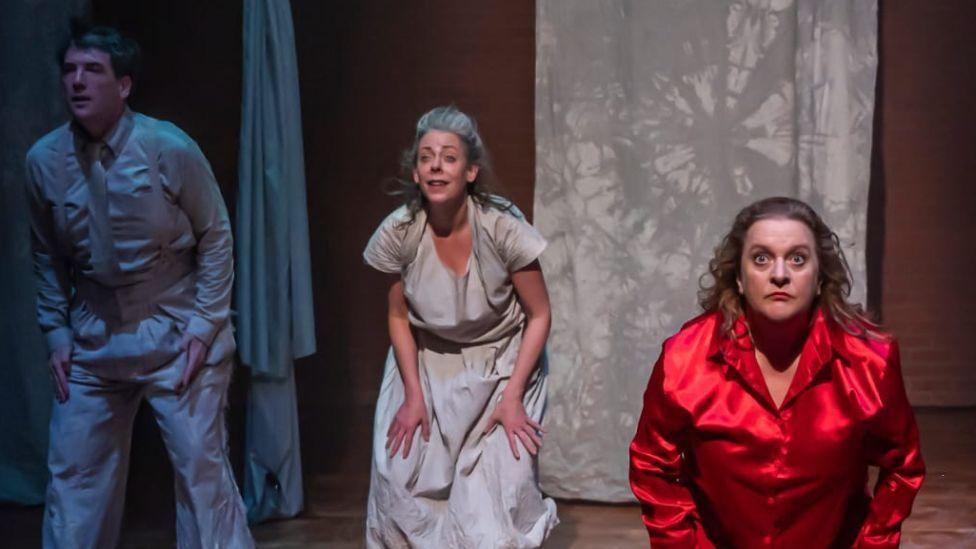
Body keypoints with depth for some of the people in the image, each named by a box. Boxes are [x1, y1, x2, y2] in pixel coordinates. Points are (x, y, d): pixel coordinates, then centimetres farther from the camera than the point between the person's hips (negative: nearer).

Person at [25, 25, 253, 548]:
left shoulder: (170, 149, -13)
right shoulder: (43, 160, -3)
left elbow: (216, 237, -5)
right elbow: (47, 258, 9)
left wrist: (205, 325, -9)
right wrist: (57, 333, 5)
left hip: (176, 335, -3)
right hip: (93, 339, 3)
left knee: (201, 464, -2)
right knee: (72, 470, 7)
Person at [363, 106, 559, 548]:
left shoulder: (502, 227, -23)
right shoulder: (398, 233, -16)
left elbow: (539, 316, -12)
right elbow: (399, 317, 0)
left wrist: (512, 397, -15)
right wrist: (413, 395, -5)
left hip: (501, 365, -2)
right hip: (428, 364, 2)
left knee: (497, 487, -10)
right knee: (402, 475, -6)